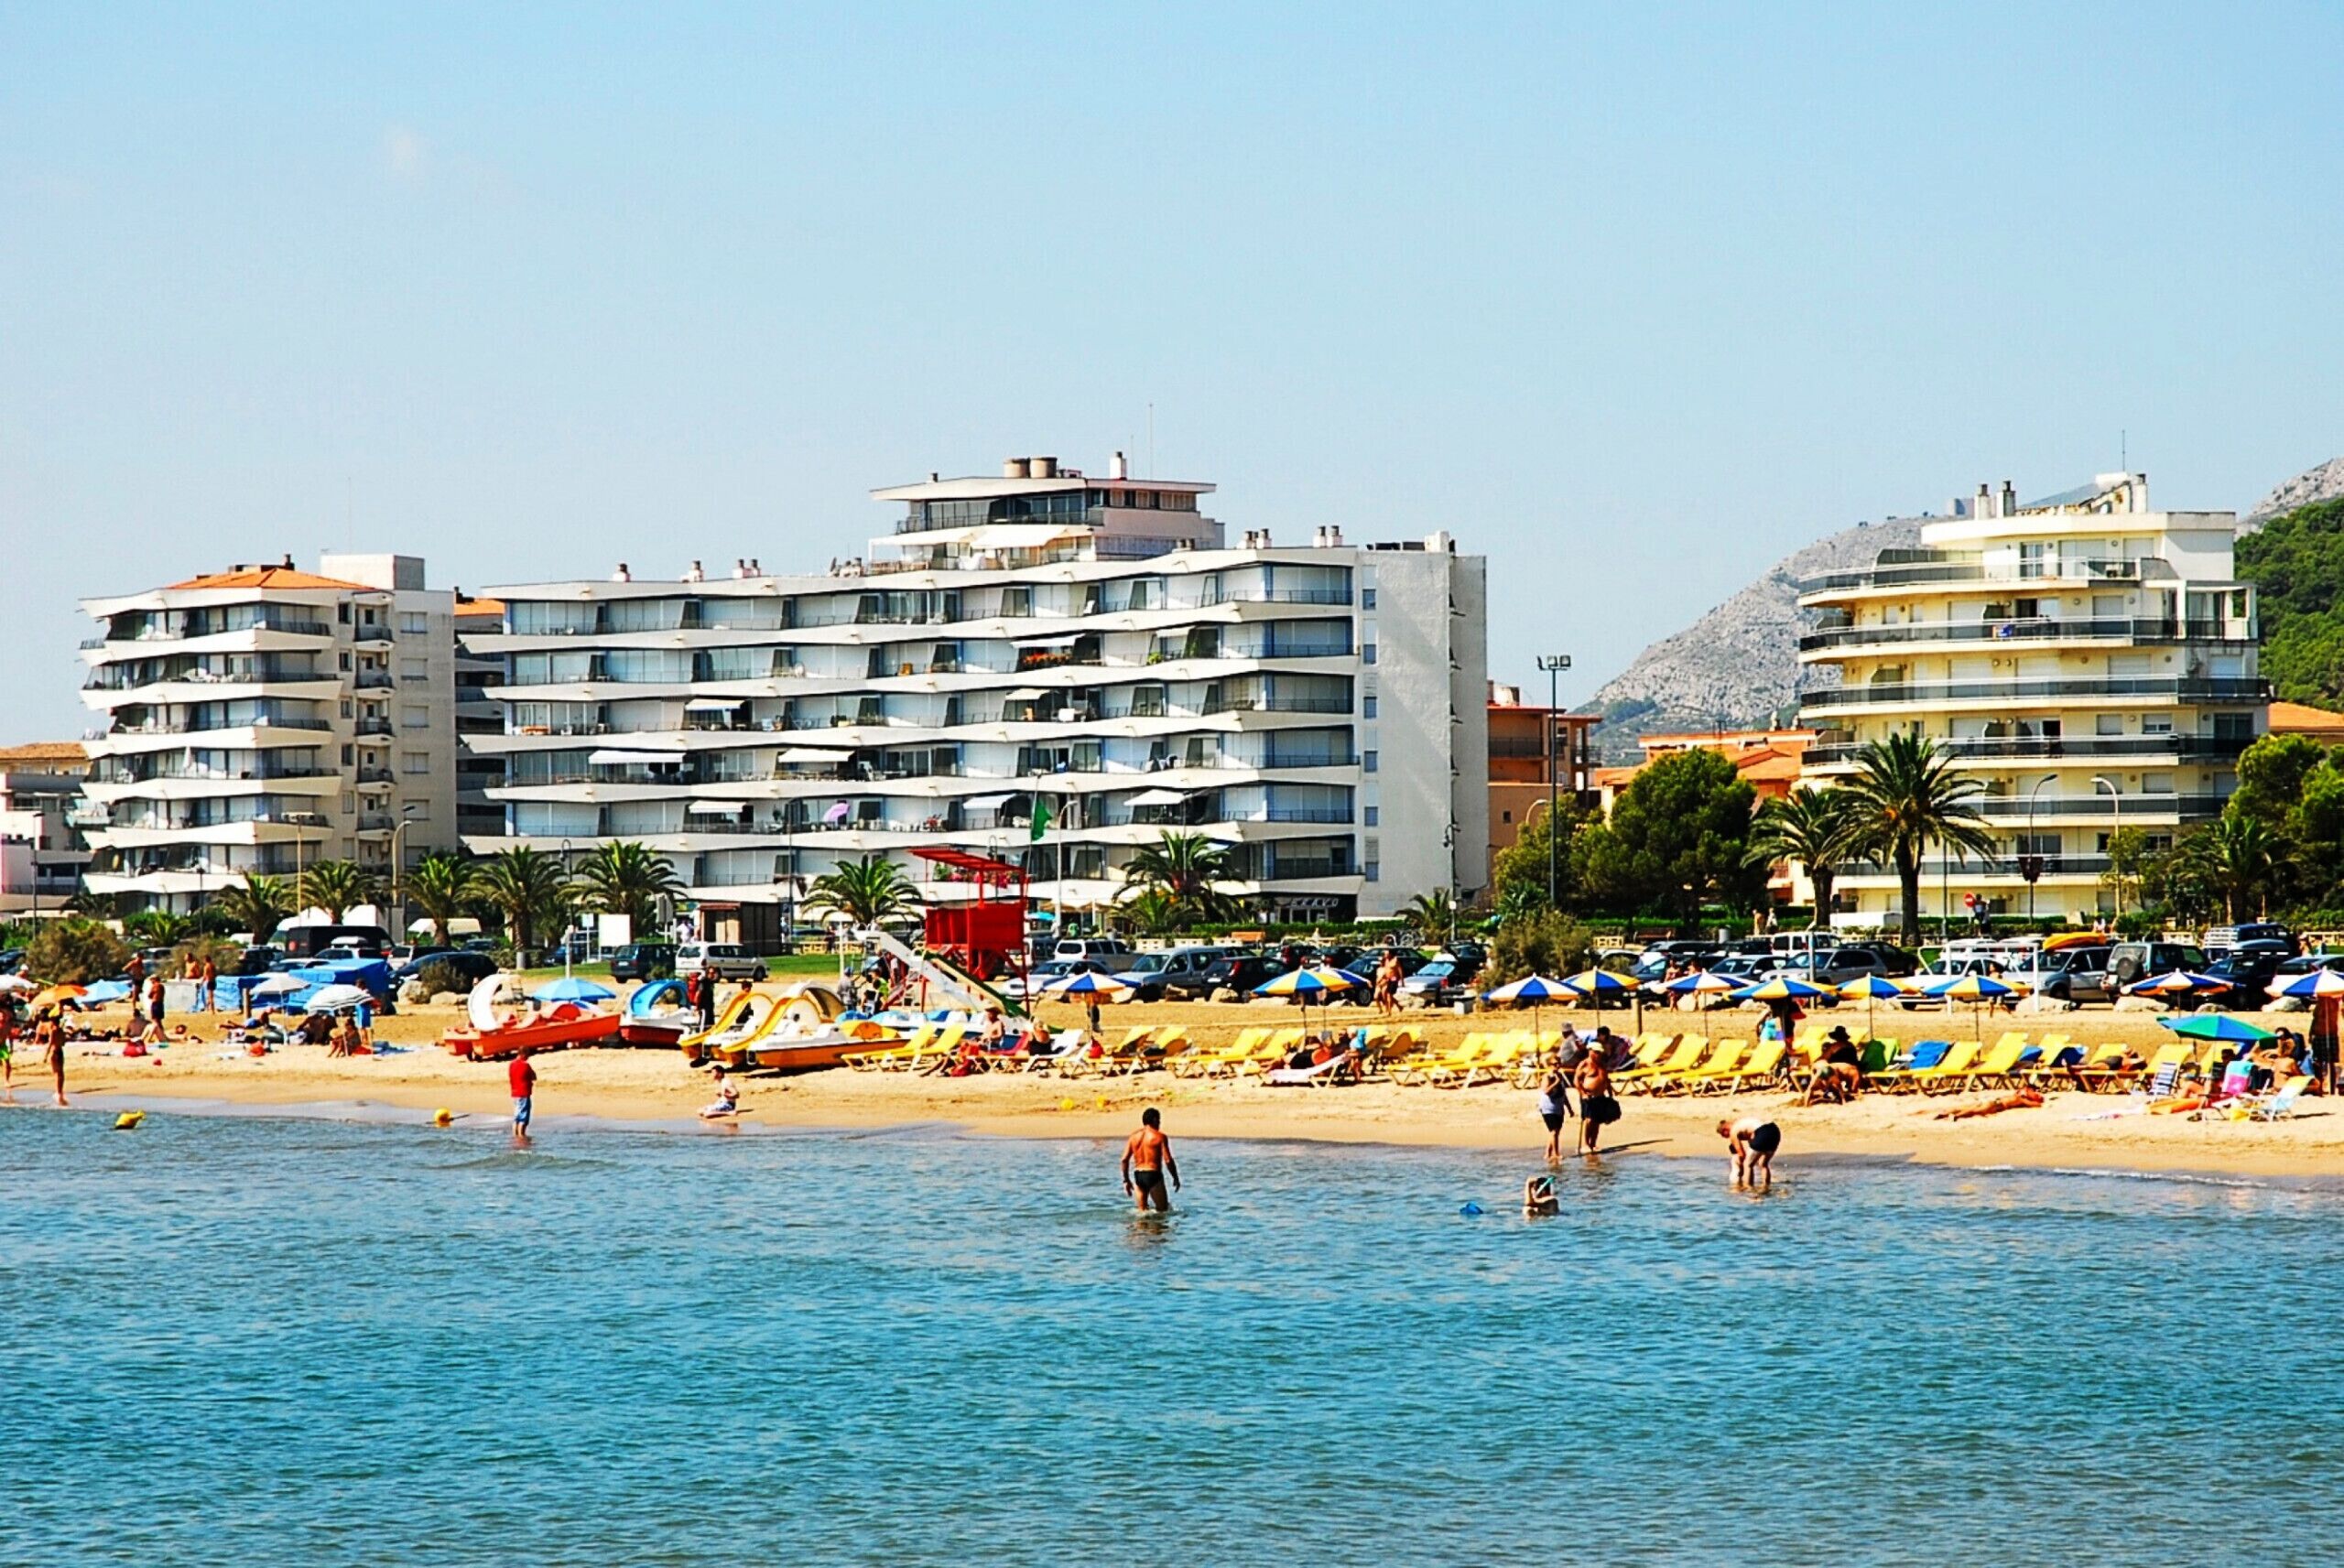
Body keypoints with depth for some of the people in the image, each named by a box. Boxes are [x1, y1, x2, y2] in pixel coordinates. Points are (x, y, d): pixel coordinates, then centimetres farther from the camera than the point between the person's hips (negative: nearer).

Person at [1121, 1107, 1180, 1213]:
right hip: (1153, 1175, -5)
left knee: (1142, 1211, 12)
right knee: (1163, 1211, 2)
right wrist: (1176, 1179, 3)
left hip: (1138, 1176, 5)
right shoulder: (1160, 1136, -5)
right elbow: (1168, 1160, -9)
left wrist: (1126, 1180, 13)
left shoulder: (1134, 1136, 9)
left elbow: (1124, 1160, 6)